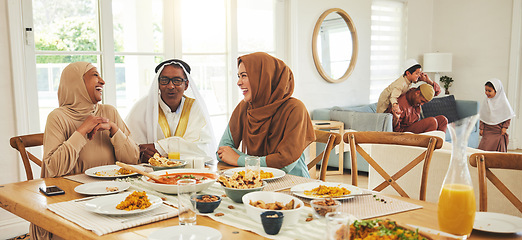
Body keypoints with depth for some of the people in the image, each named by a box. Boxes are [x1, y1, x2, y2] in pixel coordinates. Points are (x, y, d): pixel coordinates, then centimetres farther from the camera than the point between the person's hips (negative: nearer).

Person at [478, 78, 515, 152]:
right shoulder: (486, 101, 2)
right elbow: (482, 116, 7)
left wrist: (504, 127, -6)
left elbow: (508, 116, -1)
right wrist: (481, 128, 4)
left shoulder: (503, 102, -8)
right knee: (484, 148, -3)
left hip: (498, 130, -3)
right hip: (487, 130, 3)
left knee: (498, 149, 2)